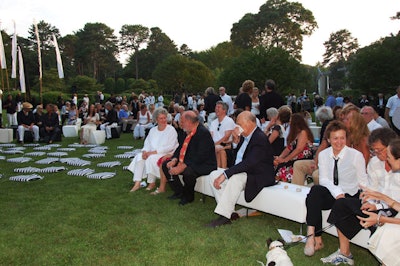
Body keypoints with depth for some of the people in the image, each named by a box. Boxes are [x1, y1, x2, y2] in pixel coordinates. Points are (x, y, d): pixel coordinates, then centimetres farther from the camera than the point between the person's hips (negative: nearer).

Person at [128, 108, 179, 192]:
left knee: (151, 158, -31)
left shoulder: (171, 130, -6)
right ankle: (137, 183, -21)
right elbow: (147, 143, 12)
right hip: (151, 154, 6)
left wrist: (153, 152, -19)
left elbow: (170, 147, -14)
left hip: (166, 154, -6)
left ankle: (152, 183, -15)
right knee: (139, 157, -20)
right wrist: (144, 151, -12)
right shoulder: (153, 130, 14)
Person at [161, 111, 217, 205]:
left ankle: (188, 197, -6)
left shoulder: (204, 133, -21)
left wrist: (182, 166, -30)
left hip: (204, 165, -9)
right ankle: (179, 192, 11)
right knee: (165, 165, 2)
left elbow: (200, 157, -27)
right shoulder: (187, 132, 4)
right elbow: (181, 148, 12)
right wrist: (174, 160, -8)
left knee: (188, 171, -36)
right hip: (188, 162, 9)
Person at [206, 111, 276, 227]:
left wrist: (225, 174, -33)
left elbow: (248, 163, -30)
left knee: (235, 178, -37)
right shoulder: (245, 136, 7)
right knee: (214, 175, -2)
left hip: (259, 177, -10)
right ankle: (229, 212, -7)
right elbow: (236, 157, 17)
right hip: (241, 171, 10)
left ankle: (224, 216, -28)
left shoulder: (260, 138, -21)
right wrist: (236, 140, -2)